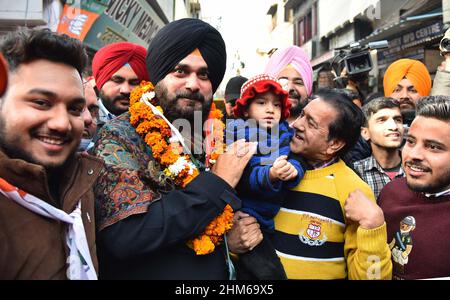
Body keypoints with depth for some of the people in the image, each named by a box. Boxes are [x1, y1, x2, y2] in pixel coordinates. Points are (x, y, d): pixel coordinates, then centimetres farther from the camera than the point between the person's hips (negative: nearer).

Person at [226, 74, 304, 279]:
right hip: (243, 214, -5)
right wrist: (269, 175, -37)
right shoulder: (237, 131, -9)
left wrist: (293, 169, -26)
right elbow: (240, 178, -19)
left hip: (266, 220, 6)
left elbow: (298, 160, -3)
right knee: (268, 271, -14)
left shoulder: (285, 133, 8)